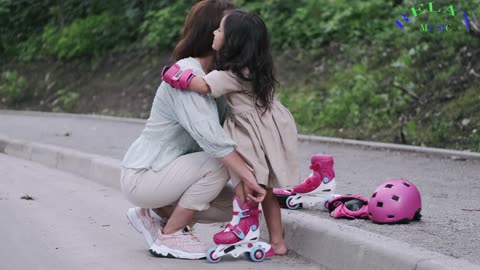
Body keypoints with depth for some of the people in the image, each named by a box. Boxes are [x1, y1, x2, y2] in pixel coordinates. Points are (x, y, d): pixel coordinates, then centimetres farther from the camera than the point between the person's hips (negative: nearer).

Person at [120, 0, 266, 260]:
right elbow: (208, 134, -33)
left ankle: (154, 214, 14)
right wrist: (248, 176, -34)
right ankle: (169, 237, -10)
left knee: (233, 206, 1)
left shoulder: (209, 76, 8)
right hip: (141, 177, -9)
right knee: (217, 164, -26)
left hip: (160, 171, 9)